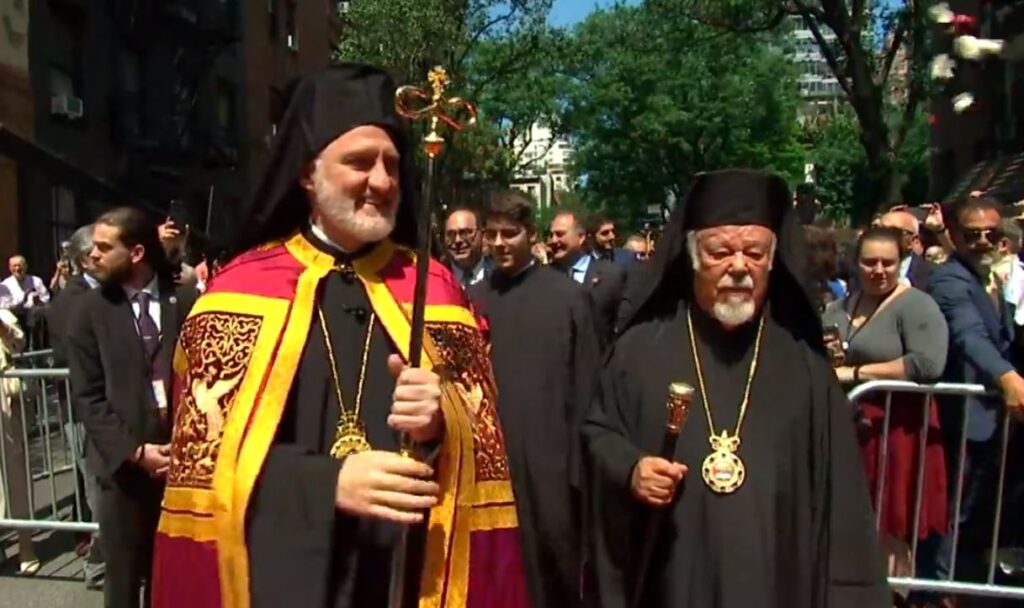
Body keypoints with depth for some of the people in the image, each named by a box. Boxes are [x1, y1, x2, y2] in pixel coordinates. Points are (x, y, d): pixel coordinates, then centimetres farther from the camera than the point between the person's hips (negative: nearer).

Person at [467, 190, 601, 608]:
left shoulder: (568, 296, -2)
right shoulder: (473, 299, 7)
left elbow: (585, 388, -2)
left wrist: (580, 465, -5)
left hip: (548, 461, -3)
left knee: (554, 571, 7)